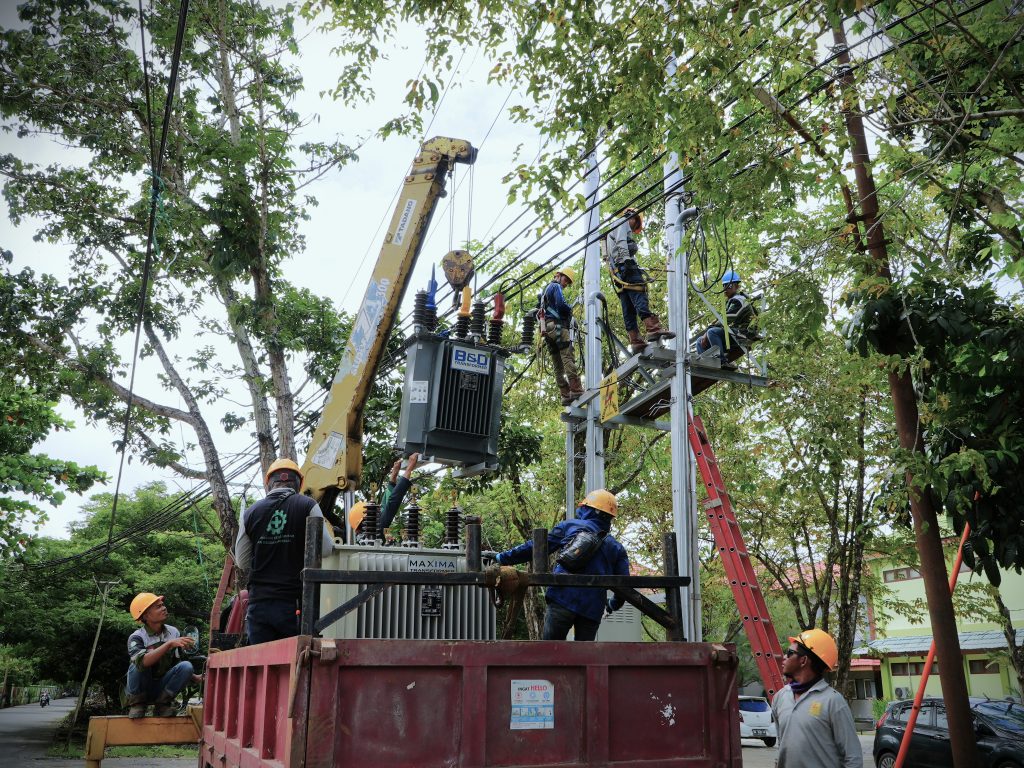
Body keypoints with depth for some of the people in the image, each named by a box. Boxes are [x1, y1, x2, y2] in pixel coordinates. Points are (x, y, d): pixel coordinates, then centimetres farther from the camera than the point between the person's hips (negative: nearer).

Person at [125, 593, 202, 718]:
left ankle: (162, 704, -6)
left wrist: (195, 678, -6)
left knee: (186, 666, -22)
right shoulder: (136, 637, -16)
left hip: (162, 689, 3)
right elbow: (143, 661, -37)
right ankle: (137, 703, -8)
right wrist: (169, 644, -44)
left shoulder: (173, 632, -2)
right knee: (138, 664, -32)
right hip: (140, 690, -3)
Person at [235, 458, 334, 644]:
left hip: (258, 602, 3)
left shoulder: (251, 512, 6)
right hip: (294, 602, -3)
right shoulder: (308, 506, -3)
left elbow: (242, 562, 12)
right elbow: (325, 549, -7)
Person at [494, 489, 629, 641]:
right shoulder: (616, 548, 17)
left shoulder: (570, 526, 10)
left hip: (564, 599, -3)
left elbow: (535, 547, 7)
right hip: (592, 609, 3)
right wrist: (613, 605, 31)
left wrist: (501, 558, 14)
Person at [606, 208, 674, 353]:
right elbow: (621, 242, -9)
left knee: (628, 309, -2)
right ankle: (653, 328, -38)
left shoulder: (610, 232, 38)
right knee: (639, 297, -23)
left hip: (617, 273, 9)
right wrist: (626, 260, -21)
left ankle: (636, 342, -10)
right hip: (625, 265, -9)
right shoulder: (623, 222, 12)